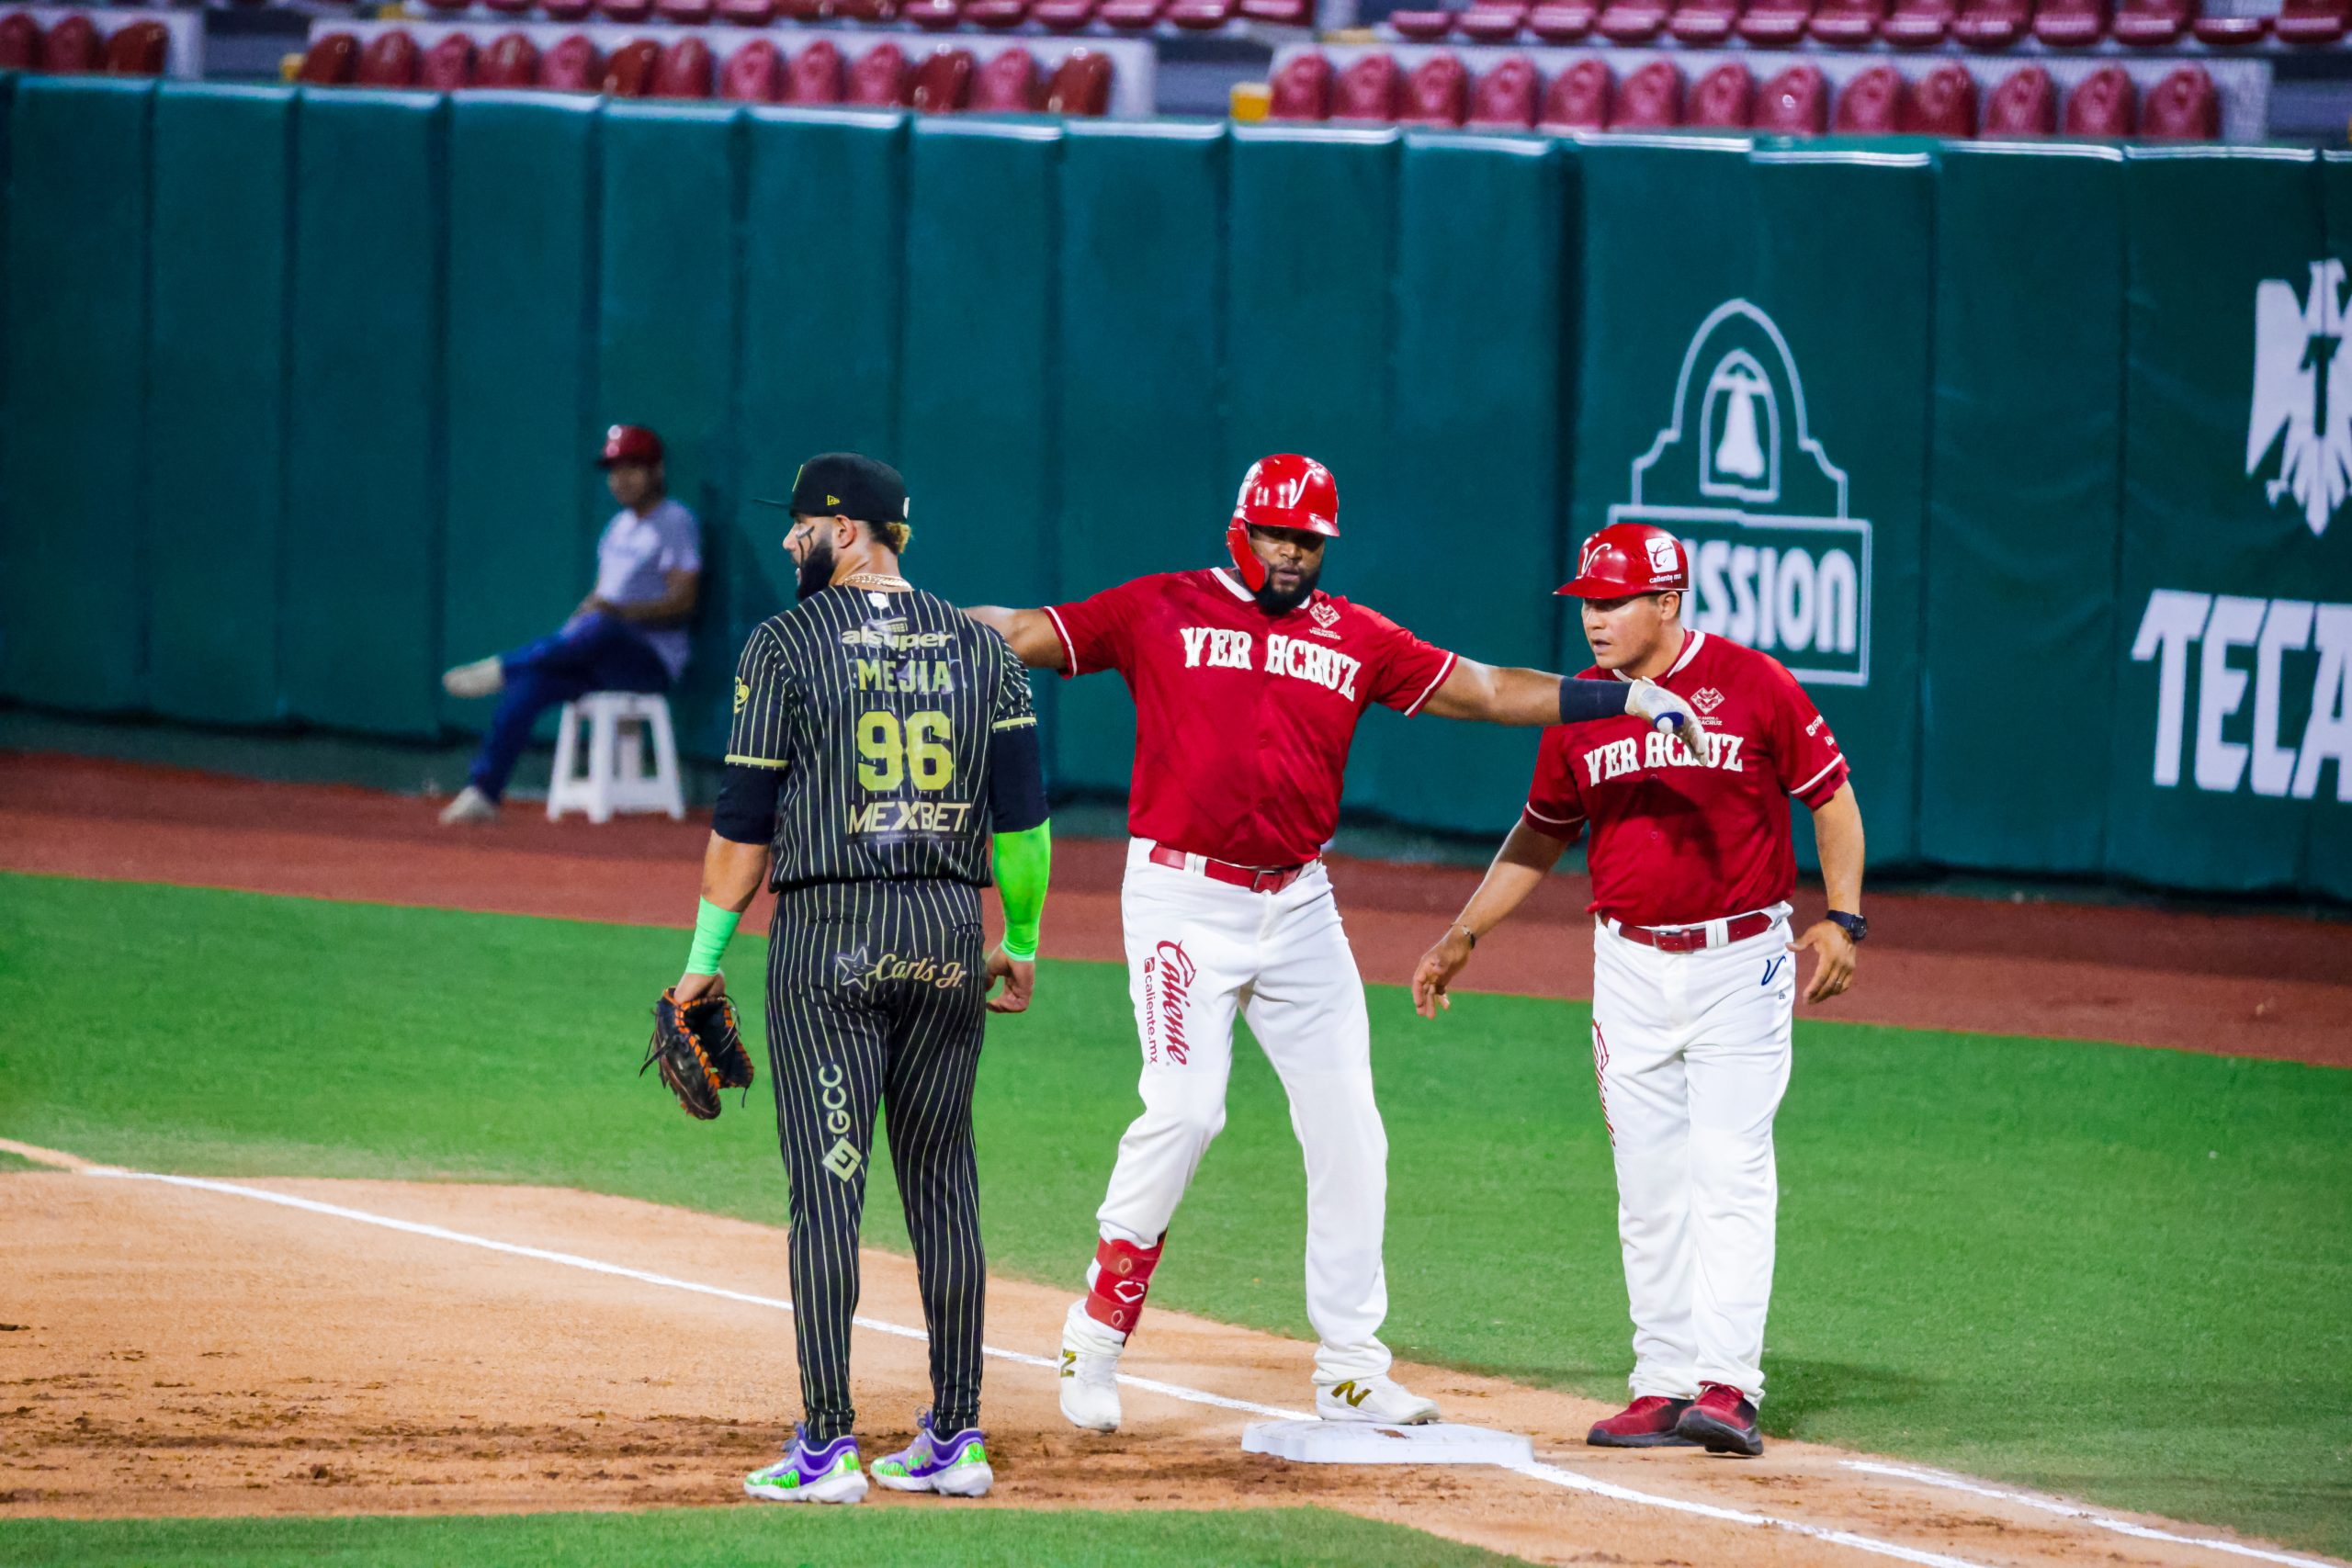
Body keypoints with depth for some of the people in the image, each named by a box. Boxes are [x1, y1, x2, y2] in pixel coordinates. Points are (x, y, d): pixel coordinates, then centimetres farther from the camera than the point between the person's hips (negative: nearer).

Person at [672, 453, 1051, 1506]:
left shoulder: (786, 647, -4)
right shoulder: (978, 648, 8)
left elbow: (745, 822, -5)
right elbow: (1023, 810, 5)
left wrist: (705, 956, 2)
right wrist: (1022, 943, 16)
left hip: (828, 939, -4)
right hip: (951, 929, 4)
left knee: (826, 1183, -4)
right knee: (941, 1185, 10)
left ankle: (827, 1447, -8)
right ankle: (956, 1439, 10)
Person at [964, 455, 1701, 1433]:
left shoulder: (1355, 639, 10)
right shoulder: (1160, 612, 2)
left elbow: (1483, 691, 9)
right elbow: (1023, 635, -1)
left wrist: (1623, 699, 2)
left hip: (1298, 909, 4)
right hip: (1183, 900, -4)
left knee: (1347, 1128, 3)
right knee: (1184, 1107, -16)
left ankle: (1351, 1373, 11)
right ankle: (1096, 1342, -3)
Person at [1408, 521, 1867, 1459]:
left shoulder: (1753, 686, -7)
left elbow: (1832, 795, 0)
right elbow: (1543, 833, 17)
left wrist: (1843, 918, -10)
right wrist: (1464, 934, 13)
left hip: (1741, 961, -4)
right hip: (1631, 967, 4)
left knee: (1730, 1171, -10)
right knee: (1649, 1187, 4)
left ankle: (1727, 1386, -15)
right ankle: (1663, 1386, 8)